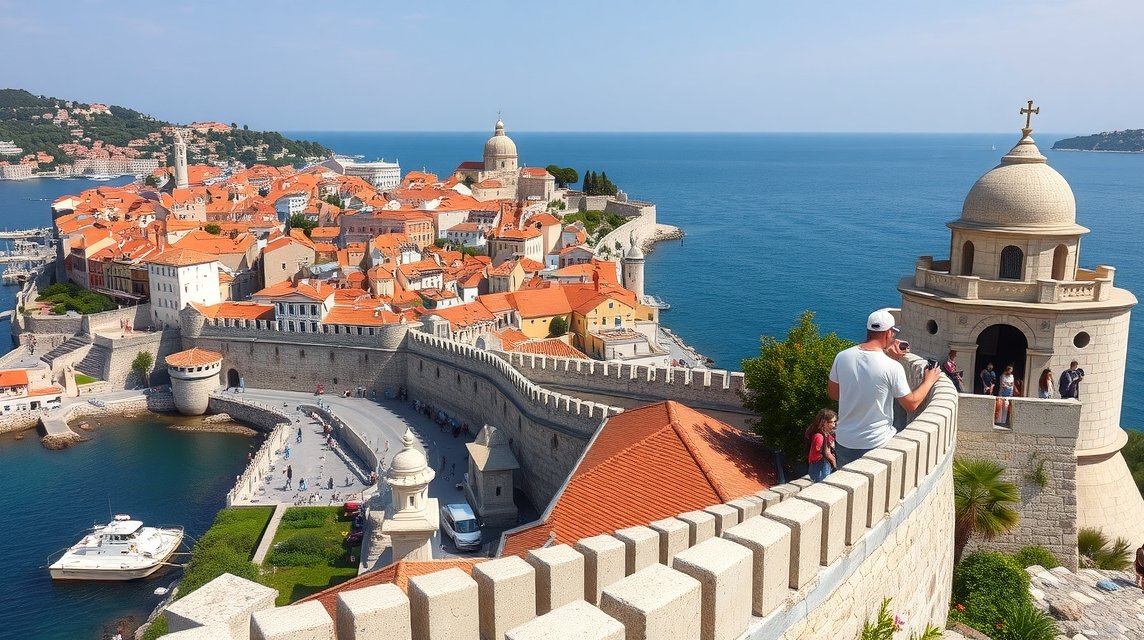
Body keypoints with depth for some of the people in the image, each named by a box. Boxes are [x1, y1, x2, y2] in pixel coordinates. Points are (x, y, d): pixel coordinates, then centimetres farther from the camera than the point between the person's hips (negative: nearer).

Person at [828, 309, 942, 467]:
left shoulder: (842, 357, -7)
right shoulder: (892, 367, -18)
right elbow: (911, 404, -6)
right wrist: (929, 381, 12)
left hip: (844, 442, 4)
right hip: (877, 443, -4)